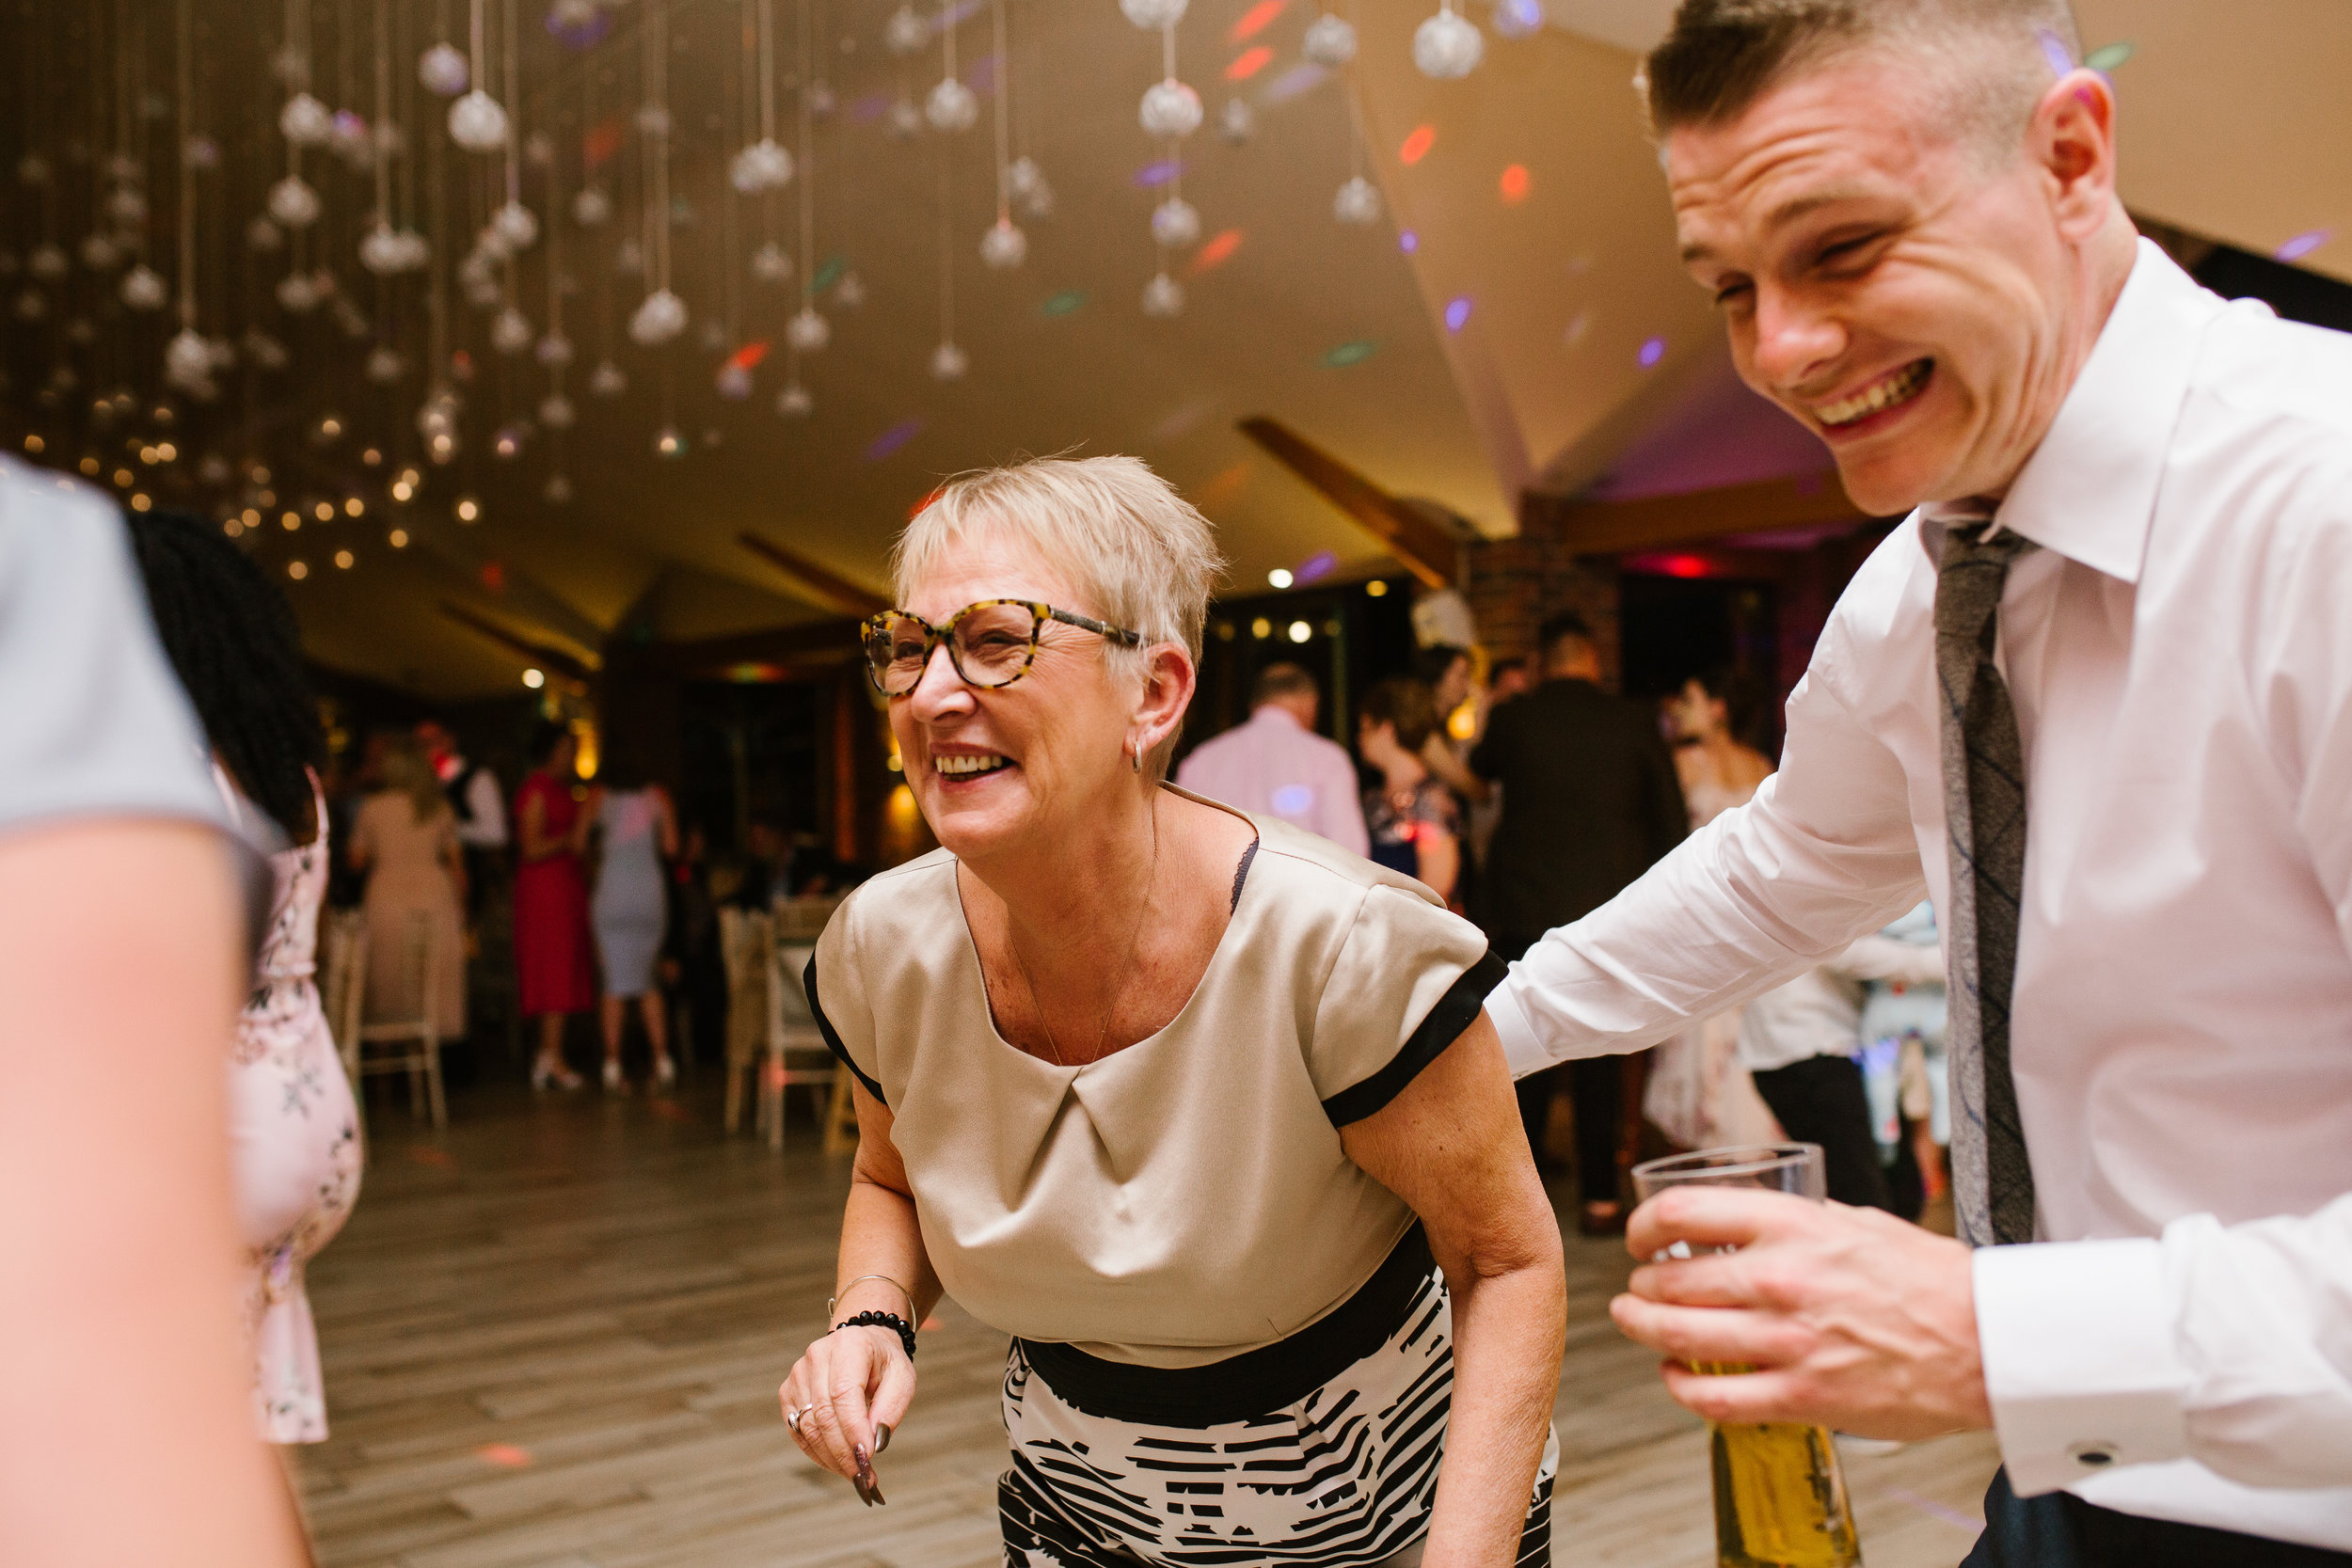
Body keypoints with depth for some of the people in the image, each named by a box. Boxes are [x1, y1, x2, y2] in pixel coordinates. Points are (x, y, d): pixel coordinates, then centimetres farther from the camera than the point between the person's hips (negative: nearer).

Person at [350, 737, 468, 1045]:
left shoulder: (372, 807, 0)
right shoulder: (440, 808, 6)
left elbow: (357, 860, 6)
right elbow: (456, 863, 8)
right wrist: (460, 909, 15)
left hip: (388, 895, -1)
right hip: (436, 894, 1)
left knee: (387, 982, 3)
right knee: (435, 978, 4)